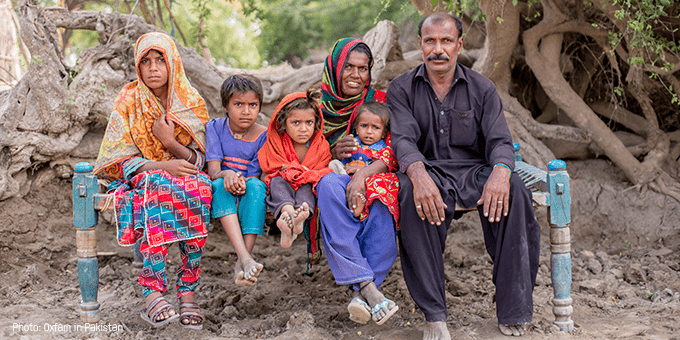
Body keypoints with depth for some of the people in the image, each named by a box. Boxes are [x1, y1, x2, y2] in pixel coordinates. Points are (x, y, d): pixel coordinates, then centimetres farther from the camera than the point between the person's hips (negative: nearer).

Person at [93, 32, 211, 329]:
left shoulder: (192, 104, 6)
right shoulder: (128, 101, 3)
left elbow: (198, 160, 3)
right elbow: (120, 160, -4)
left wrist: (171, 142, -16)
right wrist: (162, 165, -20)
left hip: (183, 175, 2)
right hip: (138, 180, -1)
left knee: (198, 187, -33)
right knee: (156, 185, -36)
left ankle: (187, 294, -34)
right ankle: (153, 294, -42)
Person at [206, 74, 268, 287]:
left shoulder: (263, 136, -3)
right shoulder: (215, 128, -1)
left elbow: (255, 176, -7)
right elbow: (213, 171, -11)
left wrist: (241, 182, -30)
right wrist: (227, 175, -35)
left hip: (249, 198, 0)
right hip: (220, 197, 0)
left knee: (256, 186, -34)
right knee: (220, 185, -34)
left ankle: (242, 263, -42)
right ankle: (245, 258, -50)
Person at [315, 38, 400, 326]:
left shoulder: (380, 102, 10)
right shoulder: (318, 105, 13)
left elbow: (394, 151, -3)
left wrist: (363, 173, -23)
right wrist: (333, 154, -9)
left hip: (375, 180, 0)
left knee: (378, 196, -38)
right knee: (330, 185, -37)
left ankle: (361, 293, -43)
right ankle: (368, 287, -45)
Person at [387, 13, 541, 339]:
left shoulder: (481, 88, 9)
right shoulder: (402, 88, 6)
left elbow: (500, 140, -2)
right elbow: (403, 139, -10)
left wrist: (499, 173, -27)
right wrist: (419, 174, -33)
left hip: (474, 170, 2)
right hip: (428, 170, -1)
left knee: (514, 192, -31)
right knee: (413, 194, -38)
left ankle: (512, 310, -23)